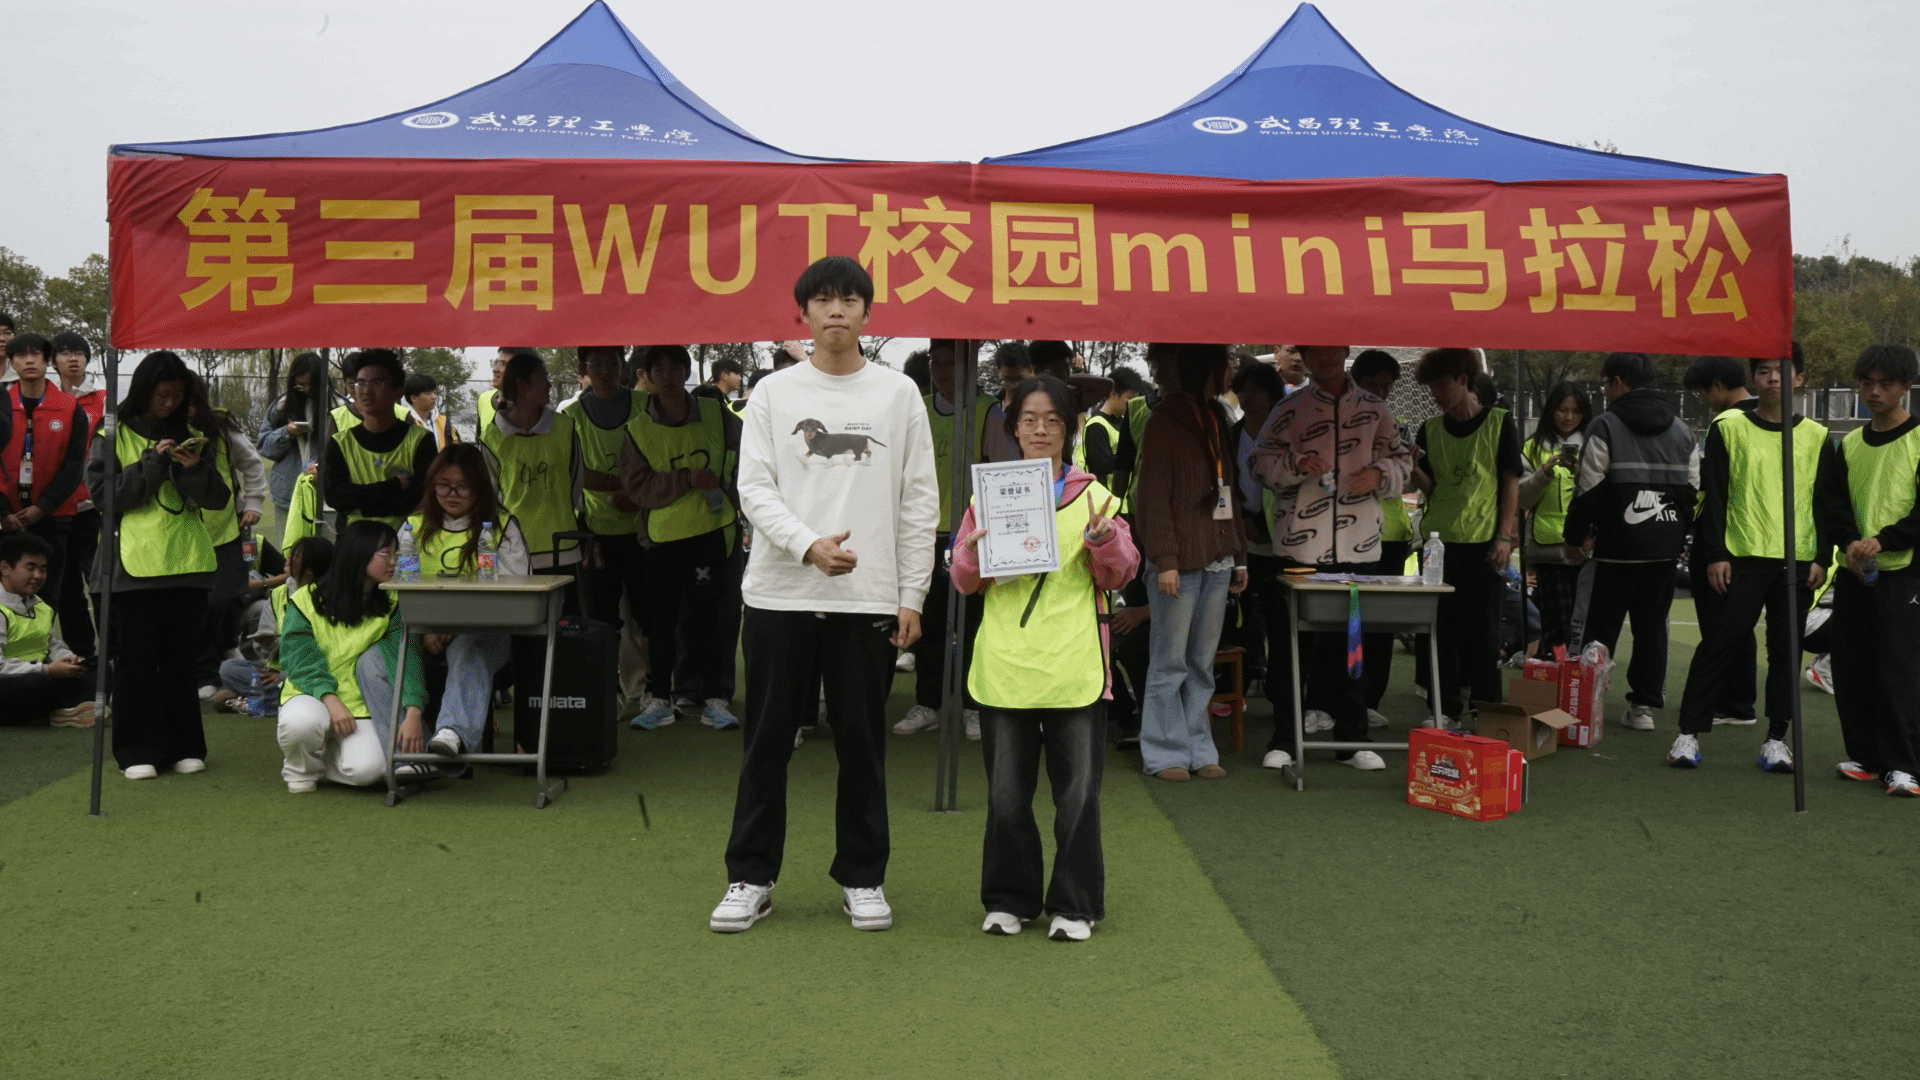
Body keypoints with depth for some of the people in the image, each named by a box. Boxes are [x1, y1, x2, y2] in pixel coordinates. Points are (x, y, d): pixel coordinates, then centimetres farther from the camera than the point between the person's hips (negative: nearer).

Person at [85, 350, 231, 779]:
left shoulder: (190, 435, 13)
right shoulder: (115, 433, 3)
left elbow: (219, 498, 8)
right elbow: (101, 491, -6)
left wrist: (194, 467, -11)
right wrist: (152, 463, -13)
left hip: (187, 562, 3)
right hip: (134, 563, -3)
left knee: (181, 658, 7)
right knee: (137, 660, 0)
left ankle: (184, 746, 13)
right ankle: (138, 750, 6)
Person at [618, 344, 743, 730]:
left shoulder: (715, 415, 1)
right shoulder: (638, 429, -1)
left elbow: (744, 449, 17)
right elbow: (635, 486, -9)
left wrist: (729, 488, 6)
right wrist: (687, 479, -18)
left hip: (709, 530, -1)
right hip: (660, 535, 1)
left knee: (707, 615, 0)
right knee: (660, 618, 6)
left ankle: (715, 700, 8)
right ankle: (659, 699, 17)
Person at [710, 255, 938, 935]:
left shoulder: (899, 394, 6)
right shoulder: (773, 393, 5)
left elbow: (919, 502, 5)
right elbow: (754, 488, -1)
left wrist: (912, 596, -1)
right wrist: (809, 545, -18)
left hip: (870, 598, 0)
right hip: (780, 595, 0)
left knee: (863, 744, 8)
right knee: (767, 742, 6)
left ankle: (862, 878, 21)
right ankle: (750, 878, 18)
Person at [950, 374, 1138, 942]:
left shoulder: (1092, 494, 5)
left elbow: (1119, 575, 4)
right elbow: (965, 583, 8)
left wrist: (1102, 535, -14)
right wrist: (972, 550, -13)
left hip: (1075, 667, -1)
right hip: (1005, 666, 1)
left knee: (1077, 792, 3)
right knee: (1006, 794, 9)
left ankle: (1075, 904, 17)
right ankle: (1010, 899, 24)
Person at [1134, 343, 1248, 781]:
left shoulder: (1215, 420, 18)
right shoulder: (1165, 423, -4)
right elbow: (1154, 498, -10)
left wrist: (1239, 556, 15)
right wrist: (1164, 560, -16)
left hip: (1217, 560, 7)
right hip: (1182, 561, -7)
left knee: (1202, 663, 8)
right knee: (1171, 662, -2)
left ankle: (1199, 749, 14)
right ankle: (1166, 752, 5)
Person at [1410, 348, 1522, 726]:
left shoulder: (1499, 423, 0)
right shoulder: (1431, 430, 10)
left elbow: (1511, 482, -1)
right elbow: (1429, 487, 8)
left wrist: (1504, 536, -8)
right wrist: (1412, 467, -12)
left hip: (1483, 541, -3)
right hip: (1438, 539, 3)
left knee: (1483, 629, 1)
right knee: (1442, 628, 5)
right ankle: (1446, 709, 13)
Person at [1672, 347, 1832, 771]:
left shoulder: (1816, 436, 8)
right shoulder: (1729, 428, 1)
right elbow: (1713, 495, -1)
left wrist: (1822, 558, 2)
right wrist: (1715, 554, -6)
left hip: (1799, 560, 2)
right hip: (1743, 558, -2)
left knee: (1786, 649, 6)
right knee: (1719, 644, -3)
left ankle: (1776, 739, 14)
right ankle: (1689, 732, 3)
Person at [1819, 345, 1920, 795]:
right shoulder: (1850, 444, 14)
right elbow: (1832, 500, 9)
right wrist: (1850, 542, -9)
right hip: (1855, 572, 5)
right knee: (1851, 667, 5)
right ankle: (1865, 756, 15)